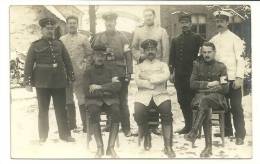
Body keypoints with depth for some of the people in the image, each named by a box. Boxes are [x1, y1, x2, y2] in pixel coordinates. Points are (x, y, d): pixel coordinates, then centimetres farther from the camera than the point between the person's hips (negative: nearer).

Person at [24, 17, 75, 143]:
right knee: (43, 110, 7)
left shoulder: (59, 44, 9)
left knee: (61, 109, 7)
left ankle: (64, 134, 18)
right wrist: (28, 82, -6)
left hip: (59, 82, 2)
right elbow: (28, 65, -1)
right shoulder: (35, 45, 2)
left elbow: (67, 61, 12)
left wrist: (71, 77, 8)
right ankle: (43, 136, 18)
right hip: (42, 83, -2)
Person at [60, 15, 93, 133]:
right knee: (68, 101, 8)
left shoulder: (83, 39, 6)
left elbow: (89, 55, 6)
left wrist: (85, 67, -4)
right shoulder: (61, 40, 12)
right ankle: (72, 126, 17)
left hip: (80, 75, -3)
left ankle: (86, 126, 1)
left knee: (82, 101, -4)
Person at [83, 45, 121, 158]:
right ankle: (100, 147, -30)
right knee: (94, 112, -36)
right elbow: (88, 92, -4)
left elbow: (117, 86, -5)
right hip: (94, 100, -1)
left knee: (116, 112, -33)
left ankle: (111, 147, -30)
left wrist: (100, 87, -13)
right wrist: (106, 91, -5)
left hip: (110, 100, 1)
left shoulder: (110, 71, 14)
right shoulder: (88, 72, 10)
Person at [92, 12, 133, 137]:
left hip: (120, 75, -2)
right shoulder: (99, 37, 8)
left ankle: (126, 128, 9)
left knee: (122, 102, 3)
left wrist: (129, 72, -6)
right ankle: (110, 124, 19)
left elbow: (128, 55, 0)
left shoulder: (122, 37, 3)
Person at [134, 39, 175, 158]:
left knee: (167, 110, -32)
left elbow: (166, 76, -3)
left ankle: (168, 146, -27)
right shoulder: (140, 66, 21)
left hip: (160, 94, 0)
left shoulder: (162, 65, 20)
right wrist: (154, 83, -5)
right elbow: (138, 81, 2)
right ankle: (146, 136, 2)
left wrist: (147, 77, -3)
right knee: (138, 112, -30)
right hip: (144, 94, 0)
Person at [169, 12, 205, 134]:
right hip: (179, 76, 5)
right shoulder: (175, 40, 15)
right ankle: (188, 126, 17)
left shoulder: (197, 38, 2)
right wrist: (172, 72, 5)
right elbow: (172, 57, 13)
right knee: (182, 101, 7)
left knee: (192, 101, -5)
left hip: (192, 75, -5)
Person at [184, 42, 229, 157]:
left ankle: (193, 133, -45)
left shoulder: (221, 67, 10)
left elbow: (225, 89, 2)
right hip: (200, 96, 1)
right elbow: (192, 84, 3)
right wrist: (209, 84, -7)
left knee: (205, 100, -38)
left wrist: (203, 87, -5)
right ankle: (209, 147, -39)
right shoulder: (197, 64, 14)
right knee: (206, 108, -35)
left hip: (216, 97, -1)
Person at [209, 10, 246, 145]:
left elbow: (240, 59, -7)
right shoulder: (213, 40, 10)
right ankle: (227, 131, 23)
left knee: (236, 107, -2)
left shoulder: (234, 38, -3)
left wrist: (239, 77, -15)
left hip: (232, 78, -4)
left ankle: (240, 135, 5)